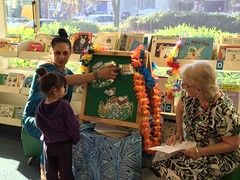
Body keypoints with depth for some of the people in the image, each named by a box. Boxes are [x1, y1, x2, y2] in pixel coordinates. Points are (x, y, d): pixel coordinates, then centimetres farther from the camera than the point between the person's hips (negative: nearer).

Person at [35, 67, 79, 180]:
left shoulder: (40, 107, -10)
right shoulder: (64, 106, -25)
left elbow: (38, 125, 3)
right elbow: (73, 126, -18)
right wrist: (76, 140, -1)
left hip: (48, 144, 4)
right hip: (64, 144, -4)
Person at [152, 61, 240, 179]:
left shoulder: (224, 111, -31)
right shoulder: (189, 93, -13)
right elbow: (180, 109, 9)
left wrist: (200, 152, -24)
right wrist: (178, 133, 0)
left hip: (220, 155, -6)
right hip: (190, 146, 6)